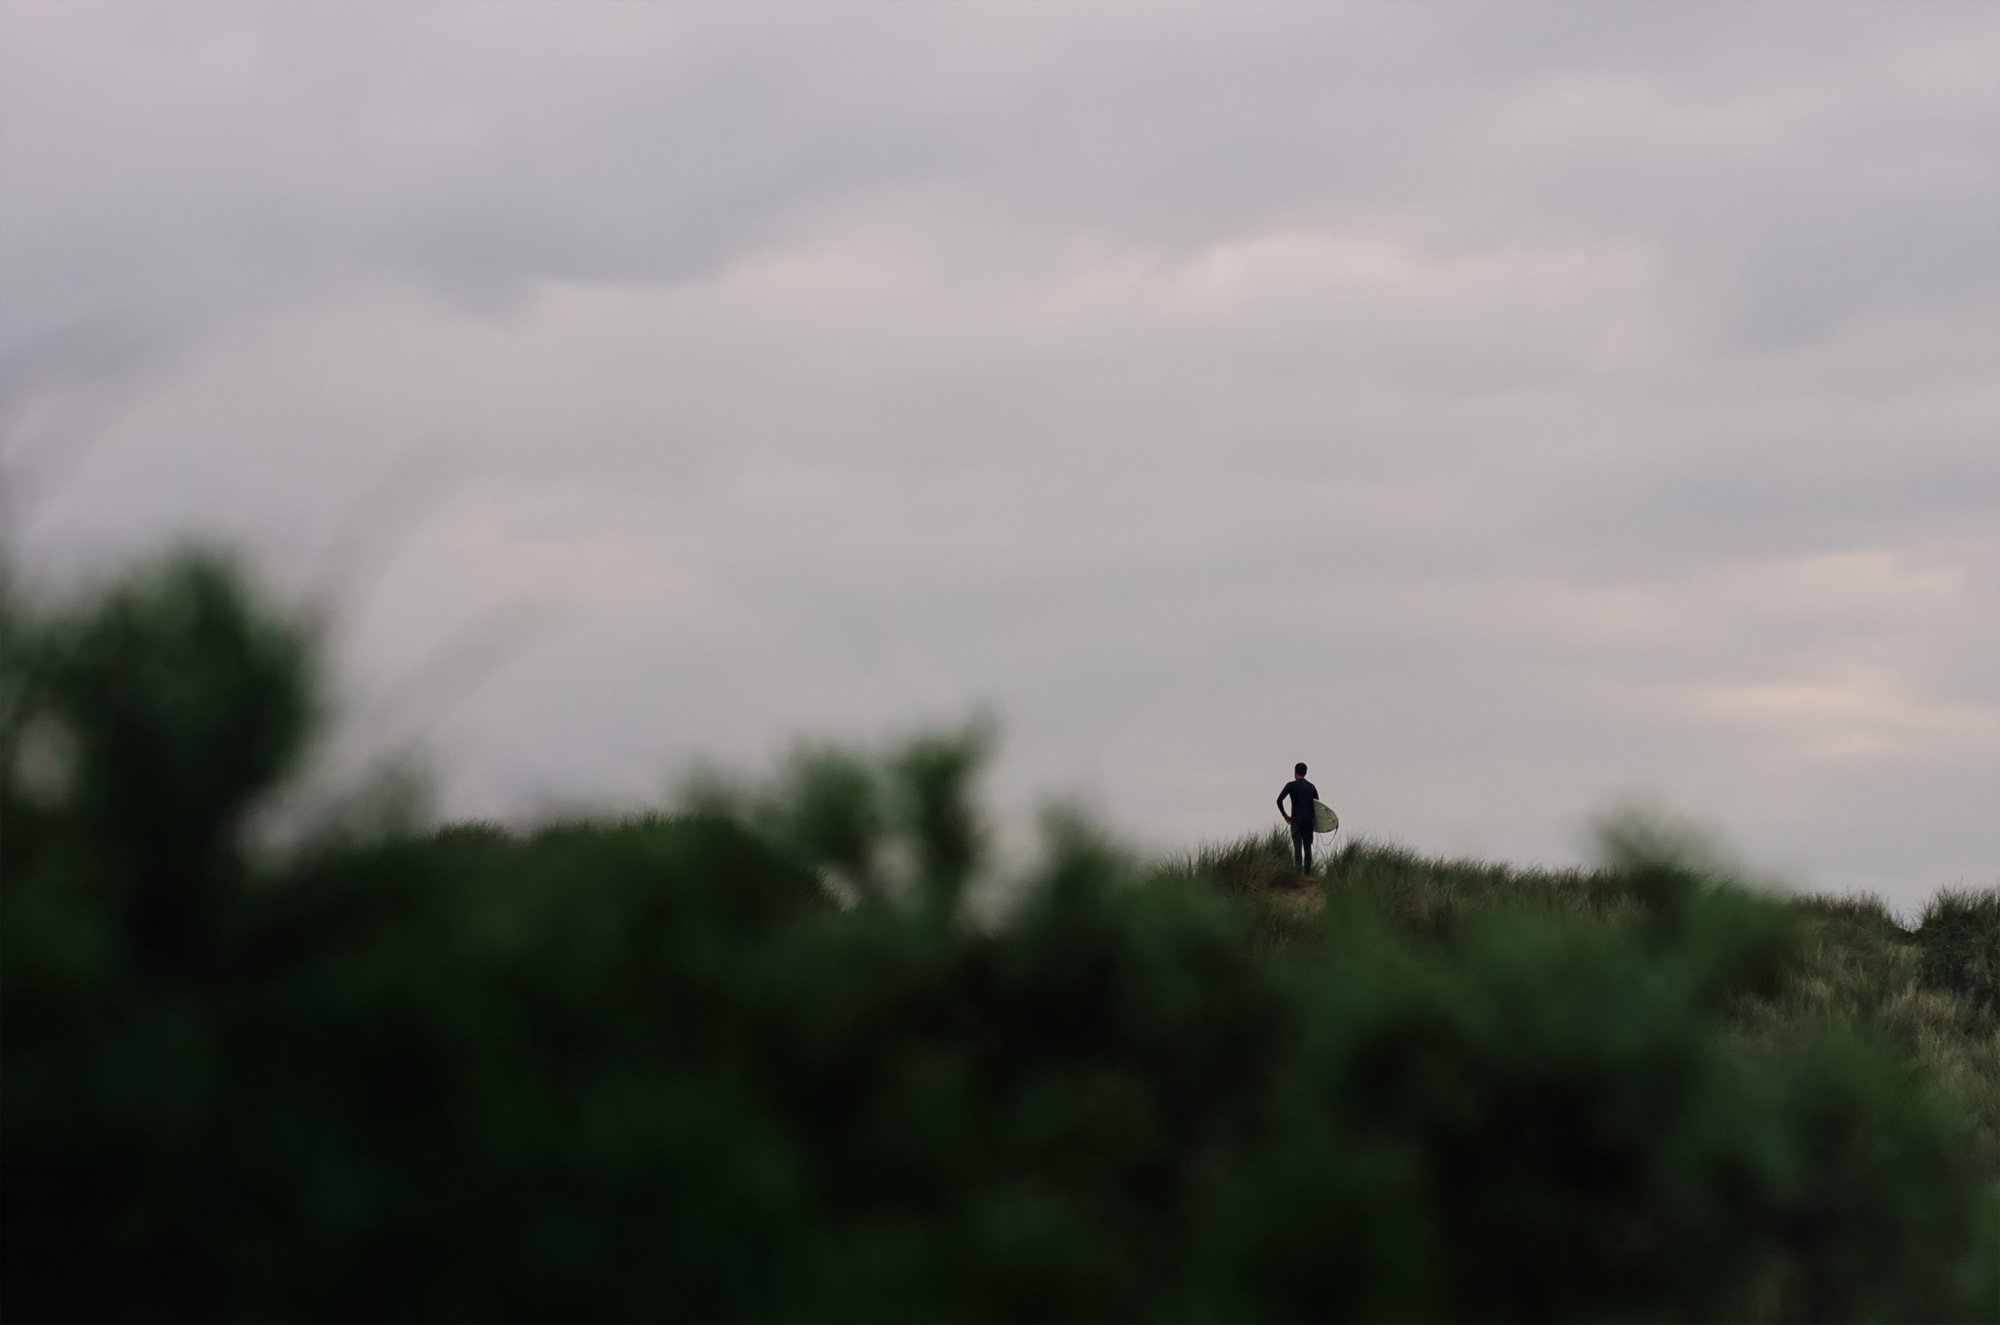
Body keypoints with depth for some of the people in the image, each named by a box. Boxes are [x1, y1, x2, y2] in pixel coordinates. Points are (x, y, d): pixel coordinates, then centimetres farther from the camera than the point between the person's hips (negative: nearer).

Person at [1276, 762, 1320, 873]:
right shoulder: (1311, 787, 11)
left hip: (1296, 819, -4)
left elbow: (1279, 800, -10)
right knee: (1308, 848, 6)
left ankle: (1298, 872, -15)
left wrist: (1285, 815, 2)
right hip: (1309, 821, 4)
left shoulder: (1291, 785, -2)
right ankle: (1308, 873, 4)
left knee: (1297, 847, -7)